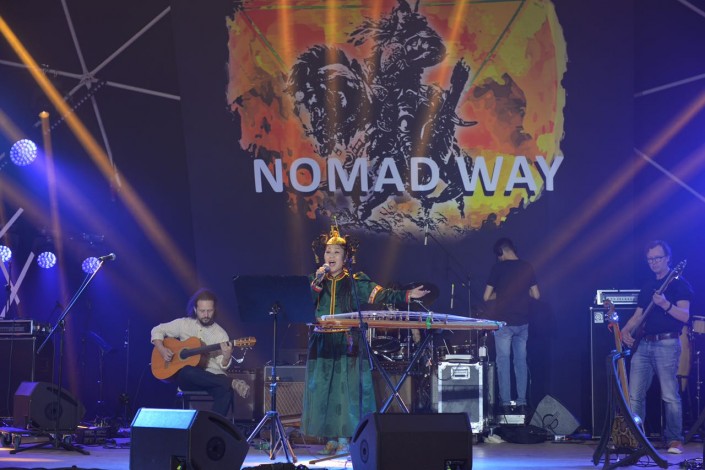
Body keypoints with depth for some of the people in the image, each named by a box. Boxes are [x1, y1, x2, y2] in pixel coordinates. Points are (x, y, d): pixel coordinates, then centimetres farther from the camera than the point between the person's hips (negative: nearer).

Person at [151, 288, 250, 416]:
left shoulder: (220, 334, 5)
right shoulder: (184, 324, 7)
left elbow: (222, 366, -2)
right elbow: (157, 330, 13)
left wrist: (227, 357, -26)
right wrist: (162, 350, -5)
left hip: (211, 378, 0)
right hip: (186, 377, 0)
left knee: (226, 391, -34)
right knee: (188, 371, -38)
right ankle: (233, 383, -38)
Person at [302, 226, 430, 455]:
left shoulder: (355, 281, 5)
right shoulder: (316, 280, 11)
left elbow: (380, 294, -5)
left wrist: (407, 295, -16)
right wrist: (318, 281, -12)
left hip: (348, 343, -2)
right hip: (323, 343, 2)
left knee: (347, 389, -6)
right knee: (323, 390, 1)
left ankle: (344, 438, -1)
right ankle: (330, 438, 7)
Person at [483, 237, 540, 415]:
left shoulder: (498, 267, -8)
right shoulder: (527, 267, 2)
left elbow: (486, 296, -5)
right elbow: (536, 295, 6)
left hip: (504, 322, -4)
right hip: (522, 322, 4)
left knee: (503, 362, 1)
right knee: (521, 362, 10)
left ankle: (506, 404, -1)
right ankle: (521, 403, 10)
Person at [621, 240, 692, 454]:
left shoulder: (678, 283, -1)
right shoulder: (647, 287, 19)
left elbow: (685, 316, -11)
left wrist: (665, 305, -27)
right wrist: (626, 330, 3)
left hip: (667, 344, -6)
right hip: (644, 344, 6)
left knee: (670, 395, -6)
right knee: (635, 395, 1)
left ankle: (675, 440, 1)